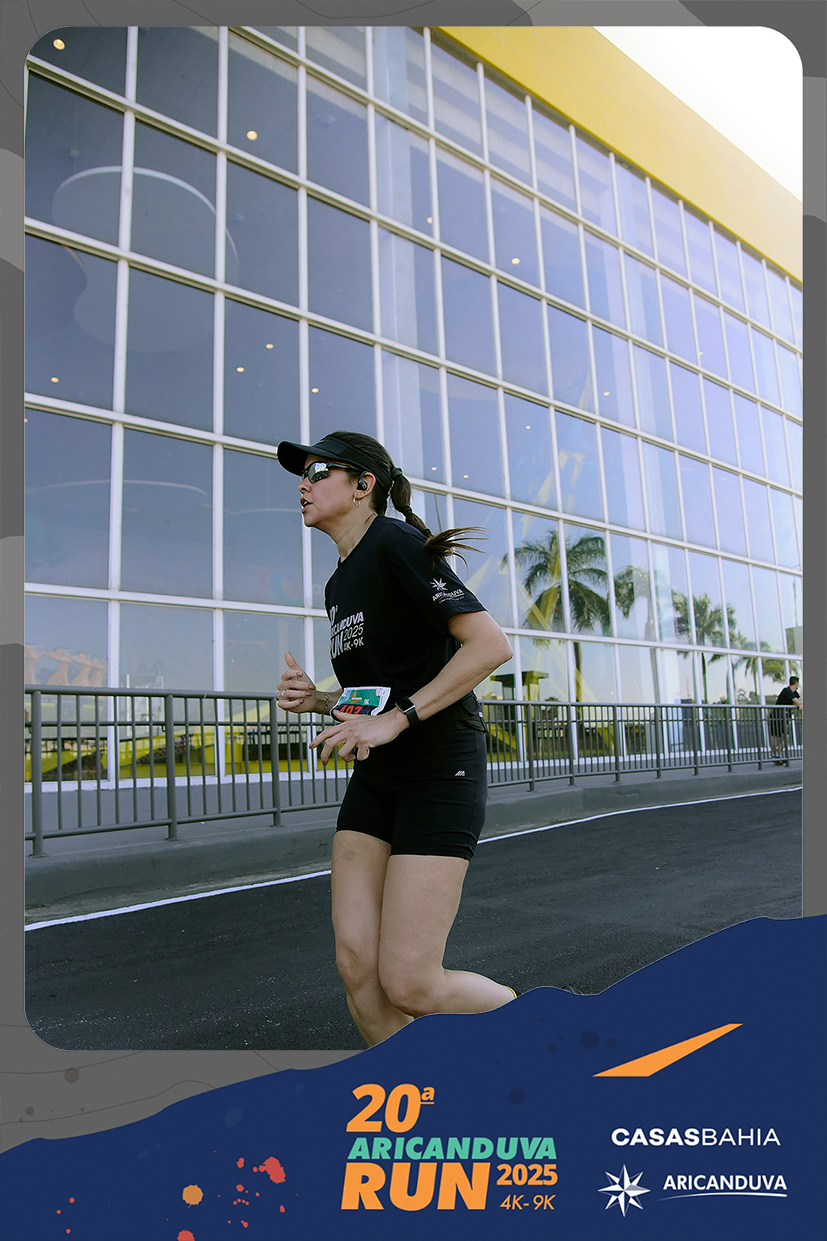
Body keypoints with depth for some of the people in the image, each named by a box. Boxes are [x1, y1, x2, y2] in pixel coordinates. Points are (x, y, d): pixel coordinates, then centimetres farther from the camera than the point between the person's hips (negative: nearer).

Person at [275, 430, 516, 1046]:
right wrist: (317, 699, 3)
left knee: (409, 984, -8)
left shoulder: (397, 544, -11)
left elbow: (491, 643, -20)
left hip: (441, 770, -8)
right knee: (357, 966, 1)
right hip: (375, 776, 8)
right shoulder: (340, 582, 16)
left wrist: (395, 718, -22)